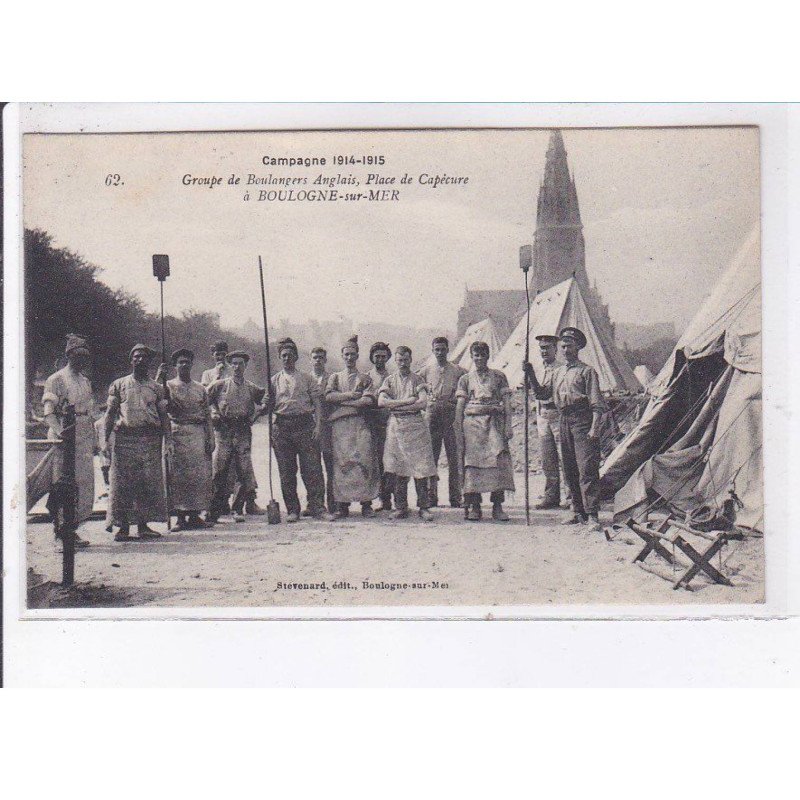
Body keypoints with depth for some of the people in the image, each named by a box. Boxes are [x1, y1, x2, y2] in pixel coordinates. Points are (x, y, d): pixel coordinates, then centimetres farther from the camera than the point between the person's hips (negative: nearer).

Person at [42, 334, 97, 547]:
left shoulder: (85, 381, 18)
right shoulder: (56, 380, -4)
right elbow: (49, 413, -12)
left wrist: (93, 440, 18)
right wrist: (61, 432, -27)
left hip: (85, 440, 7)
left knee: (85, 486, 5)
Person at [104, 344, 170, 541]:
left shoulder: (157, 388, 13)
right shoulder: (118, 385, 10)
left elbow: (164, 415, 10)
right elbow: (110, 413, 8)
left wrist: (168, 440, -1)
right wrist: (106, 439, 0)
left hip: (150, 439, 1)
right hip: (124, 438, -1)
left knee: (149, 482, -1)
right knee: (123, 482, -4)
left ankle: (143, 525, 7)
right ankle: (123, 526, 1)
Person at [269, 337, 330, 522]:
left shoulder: (306, 378, 9)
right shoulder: (275, 380, 14)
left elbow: (317, 402, 4)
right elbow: (270, 406, 13)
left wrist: (318, 425, -7)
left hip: (304, 424, -2)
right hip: (282, 426, 2)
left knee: (312, 468, -7)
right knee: (286, 471, 3)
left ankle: (317, 507, -3)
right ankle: (292, 510, 9)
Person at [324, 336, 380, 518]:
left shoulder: (364, 378, 14)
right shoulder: (335, 377, 19)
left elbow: (369, 400, -2)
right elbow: (329, 396, 0)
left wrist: (343, 401, -6)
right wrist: (351, 395, -7)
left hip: (360, 423, -1)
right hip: (339, 425, 1)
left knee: (364, 460, -9)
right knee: (341, 462, -5)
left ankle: (366, 504, -7)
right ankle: (342, 504, -3)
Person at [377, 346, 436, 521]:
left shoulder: (418, 380, 8)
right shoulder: (390, 380, 12)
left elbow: (423, 403, -7)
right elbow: (381, 402, -3)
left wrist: (395, 405, -6)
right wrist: (407, 401, -9)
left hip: (416, 426, -1)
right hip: (395, 426, 1)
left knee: (421, 468, -5)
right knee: (399, 469, 1)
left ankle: (423, 507, 0)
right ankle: (401, 507, 7)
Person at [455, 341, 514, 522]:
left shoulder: (498, 376, 12)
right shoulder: (465, 379, 12)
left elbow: (507, 402, 7)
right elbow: (460, 406, 8)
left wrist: (508, 425, -4)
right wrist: (459, 430, 0)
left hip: (494, 423, 0)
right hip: (472, 424, 0)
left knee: (498, 461, -11)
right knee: (472, 463, -5)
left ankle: (498, 506, -7)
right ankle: (473, 506, 2)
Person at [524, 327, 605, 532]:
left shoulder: (587, 371, -1)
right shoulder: (557, 372, 19)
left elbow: (597, 403, -6)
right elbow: (542, 394, 19)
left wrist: (594, 428, -15)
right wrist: (531, 376, 7)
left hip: (582, 421, -7)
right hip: (564, 421, 7)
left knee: (587, 469, -13)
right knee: (569, 469, 10)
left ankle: (592, 515, -15)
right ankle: (578, 512, 18)